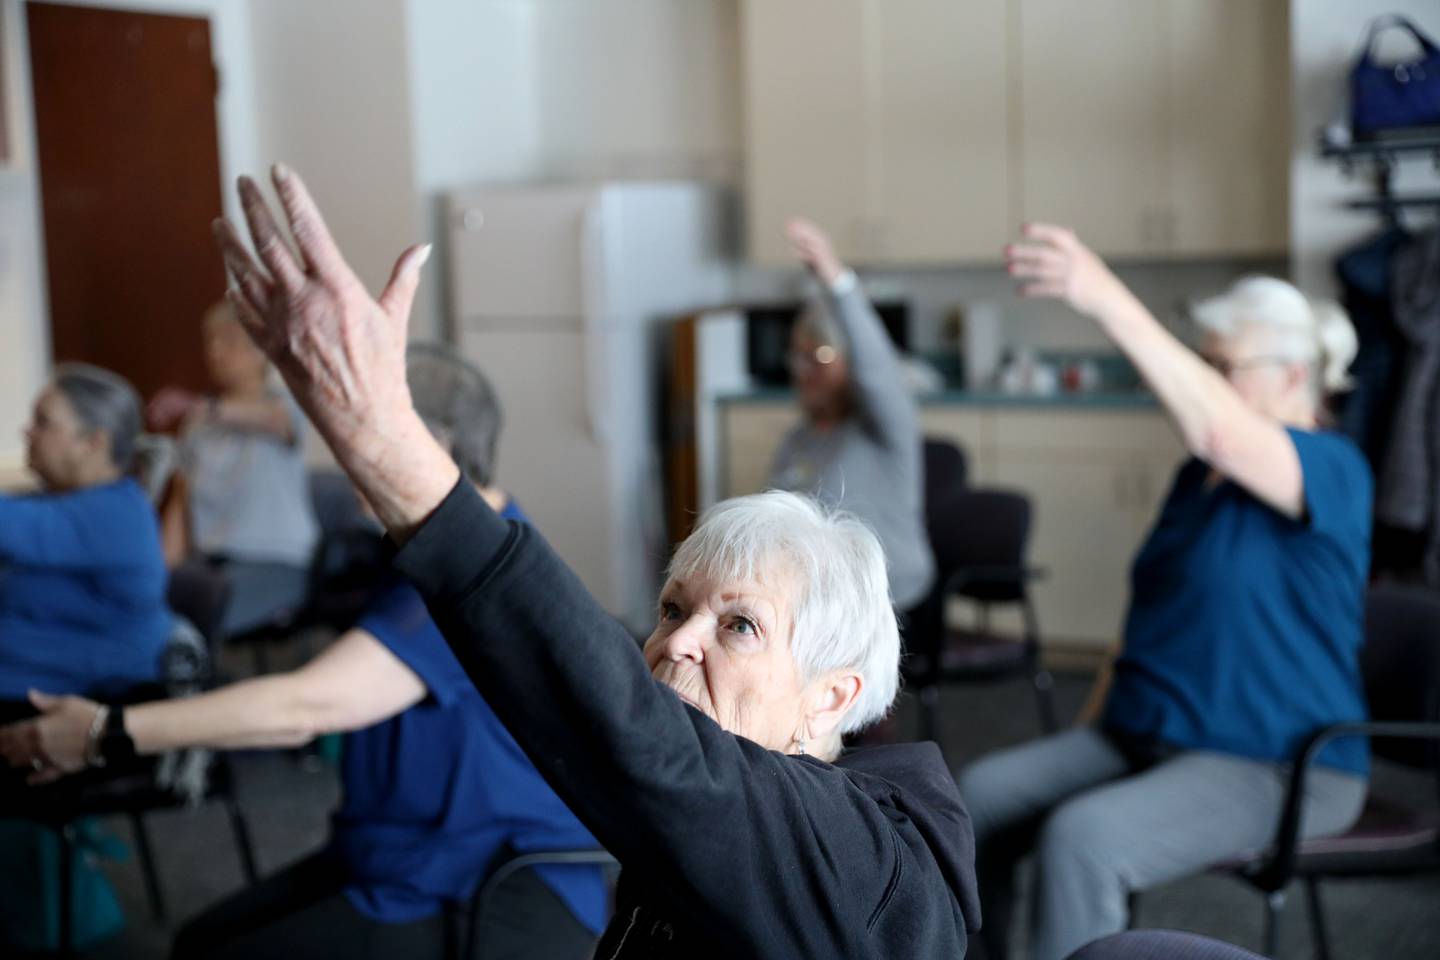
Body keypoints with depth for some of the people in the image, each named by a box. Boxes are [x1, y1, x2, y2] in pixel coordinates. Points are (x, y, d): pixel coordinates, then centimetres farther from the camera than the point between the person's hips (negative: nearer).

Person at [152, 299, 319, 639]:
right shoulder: (198, 424, 15)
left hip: (276, 563, -5)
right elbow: (181, 502, 12)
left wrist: (194, 406, -44)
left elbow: (270, 418, -27)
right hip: (209, 559, 5)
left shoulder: (280, 407, 0)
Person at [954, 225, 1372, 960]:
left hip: (1274, 765, -8)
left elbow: (1218, 429, -35)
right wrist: (1088, 731, 12)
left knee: (1081, 836, -32)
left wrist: (1106, 300, -44)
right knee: (978, 797, -13)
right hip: (1142, 737, 8)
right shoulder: (1199, 475, 15)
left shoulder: (1332, 470, -13)